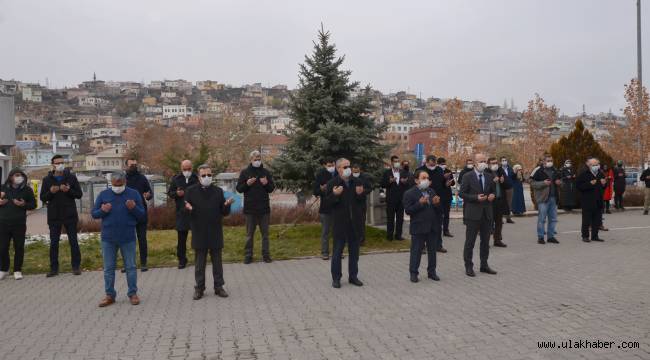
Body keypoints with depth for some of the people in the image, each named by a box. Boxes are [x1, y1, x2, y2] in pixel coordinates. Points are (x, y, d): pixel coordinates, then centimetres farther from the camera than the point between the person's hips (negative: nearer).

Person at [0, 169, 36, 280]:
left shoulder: (27, 190, 4)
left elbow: (33, 204, 7)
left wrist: (24, 204, -12)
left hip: (19, 224, -1)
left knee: (19, 248, 2)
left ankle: (17, 270, 13)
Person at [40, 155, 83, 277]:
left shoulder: (71, 177, 2)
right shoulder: (47, 180, 4)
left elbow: (79, 194, 0)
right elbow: (42, 197, 4)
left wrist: (68, 190, -17)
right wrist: (50, 192, -16)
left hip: (70, 215, -1)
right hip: (54, 216, 1)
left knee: (73, 241, 3)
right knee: (53, 243, 5)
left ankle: (76, 266, 12)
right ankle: (54, 268, 14)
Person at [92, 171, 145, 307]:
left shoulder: (134, 194, 0)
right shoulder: (103, 194, 4)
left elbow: (142, 215, 2)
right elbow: (93, 213, 8)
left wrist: (134, 208, -18)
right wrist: (102, 211, -13)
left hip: (128, 238, -2)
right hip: (108, 238, 2)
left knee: (130, 267, 6)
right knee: (108, 268, 8)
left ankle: (133, 293, 15)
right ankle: (109, 295, 18)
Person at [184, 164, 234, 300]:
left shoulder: (218, 191, 4)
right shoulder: (191, 191, 0)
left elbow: (225, 213, 4)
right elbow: (185, 209, 2)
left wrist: (227, 205, -17)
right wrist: (188, 208, -21)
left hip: (215, 233, 1)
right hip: (199, 233, -1)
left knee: (217, 262, 9)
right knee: (199, 263, 8)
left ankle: (219, 286, 19)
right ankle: (199, 288, 19)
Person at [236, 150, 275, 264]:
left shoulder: (266, 172, 8)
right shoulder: (245, 172, 4)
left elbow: (272, 188, 8)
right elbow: (239, 188, 2)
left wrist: (267, 183, -12)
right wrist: (247, 184, -16)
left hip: (264, 208, 1)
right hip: (250, 208, -1)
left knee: (265, 233, 6)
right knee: (249, 234, 5)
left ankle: (266, 255, 13)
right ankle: (248, 255, 12)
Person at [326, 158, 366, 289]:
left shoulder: (357, 182, 6)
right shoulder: (332, 183, -6)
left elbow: (363, 201, 11)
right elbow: (328, 202, -7)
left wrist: (361, 194, -10)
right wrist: (335, 195, -25)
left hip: (355, 221, 4)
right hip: (340, 222, -4)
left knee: (354, 250, 12)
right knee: (338, 250, 4)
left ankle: (353, 276, 24)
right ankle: (336, 278, 14)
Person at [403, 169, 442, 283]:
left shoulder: (431, 191, 11)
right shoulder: (409, 193, -7)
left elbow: (436, 208, 14)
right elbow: (408, 210, -13)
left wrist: (436, 203, -9)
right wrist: (419, 203, -24)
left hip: (433, 226, 6)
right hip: (418, 227, -5)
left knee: (432, 251, 12)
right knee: (416, 251, 2)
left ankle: (431, 272, 24)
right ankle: (413, 273, 12)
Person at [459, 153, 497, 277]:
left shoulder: (489, 177, 9)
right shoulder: (467, 177, -6)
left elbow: (493, 191, 19)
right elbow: (462, 194, -8)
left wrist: (493, 195, -4)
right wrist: (476, 198, -19)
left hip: (487, 213, 5)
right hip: (473, 213, -5)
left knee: (485, 241, 13)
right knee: (470, 242, 2)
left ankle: (484, 265, 25)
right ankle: (468, 267, 10)